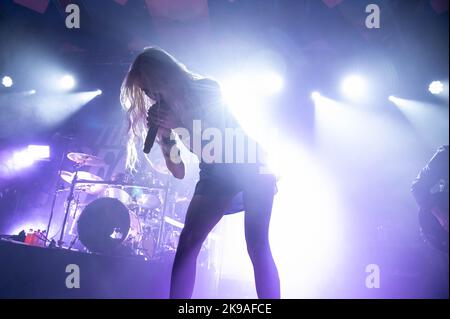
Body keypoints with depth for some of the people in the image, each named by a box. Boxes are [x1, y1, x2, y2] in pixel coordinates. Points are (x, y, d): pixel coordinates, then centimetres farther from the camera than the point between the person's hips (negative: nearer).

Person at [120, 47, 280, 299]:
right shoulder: (164, 110, -2)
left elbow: (217, 142, -19)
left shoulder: (206, 89, -13)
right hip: (216, 178, 5)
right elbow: (179, 172, -1)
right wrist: (165, 134, -16)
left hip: (251, 168, -4)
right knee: (187, 243, -10)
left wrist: (178, 125, -24)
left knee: (257, 246, -16)